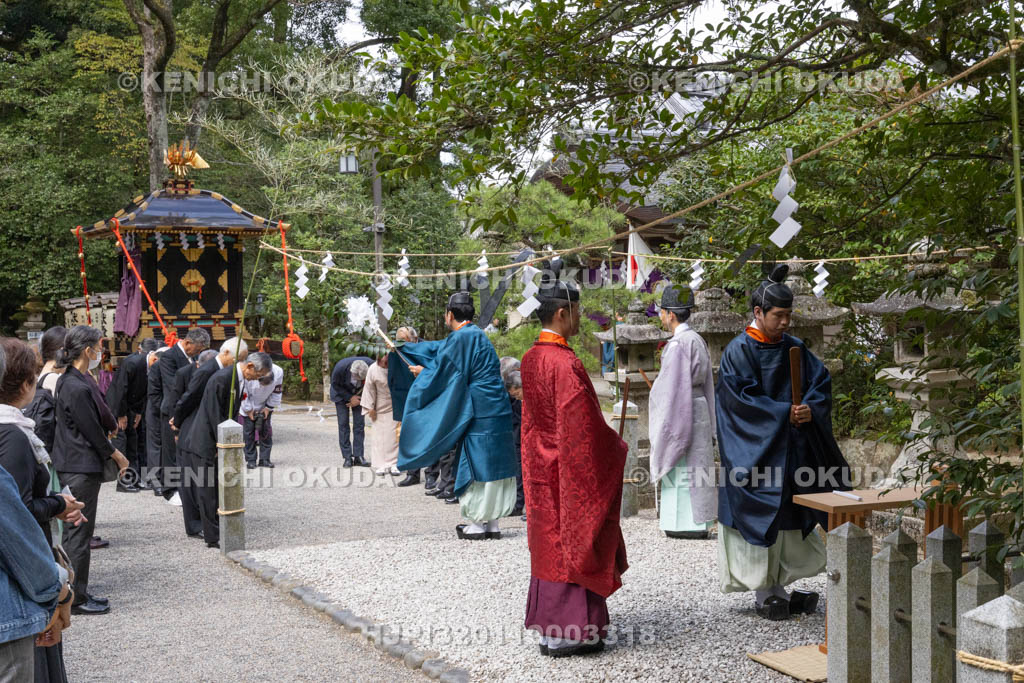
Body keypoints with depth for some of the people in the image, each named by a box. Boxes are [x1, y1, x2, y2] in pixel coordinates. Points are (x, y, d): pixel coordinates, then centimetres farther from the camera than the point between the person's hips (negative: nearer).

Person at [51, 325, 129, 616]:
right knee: (79, 533, -1)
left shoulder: (70, 380, 10)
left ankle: (76, 593, 26)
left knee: (74, 532, 16)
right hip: (81, 467, -10)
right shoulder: (78, 387, -21)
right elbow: (92, 431, -16)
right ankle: (77, 599, 7)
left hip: (72, 465, 10)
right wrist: (117, 456, -5)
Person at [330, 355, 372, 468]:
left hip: (358, 394, 2)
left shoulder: (372, 365, -30)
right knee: (343, 424, -7)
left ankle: (358, 456, -1)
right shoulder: (340, 368, -36)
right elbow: (335, 384, -15)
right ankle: (347, 458, -4)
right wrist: (350, 397, -19)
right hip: (341, 393, -2)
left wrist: (358, 399, -13)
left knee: (359, 424, -5)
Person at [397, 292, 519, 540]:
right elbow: (437, 349, 29)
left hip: (479, 415, -9)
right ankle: (492, 524, 15)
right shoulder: (475, 335, 17)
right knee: (491, 466, 10)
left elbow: (442, 374, -10)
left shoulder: (462, 338, -12)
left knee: (474, 467, -1)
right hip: (496, 412, 9)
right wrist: (403, 348, 37)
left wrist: (422, 372, 11)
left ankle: (476, 525, 5)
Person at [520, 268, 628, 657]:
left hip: (539, 464, 9)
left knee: (548, 540, 15)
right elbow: (584, 423, -20)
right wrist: (616, 447, -3)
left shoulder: (531, 359, 6)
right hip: (569, 467, -9)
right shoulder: (564, 363, -21)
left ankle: (547, 622, 24)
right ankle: (566, 633, 7)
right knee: (572, 541, 0)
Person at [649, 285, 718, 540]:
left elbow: (675, 385, -19)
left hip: (680, 411, -9)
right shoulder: (697, 340, 11)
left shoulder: (677, 344, -18)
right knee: (695, 465, 12)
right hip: (698, 407, 9)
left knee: (682, 467, -3)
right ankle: (699, 522, 17)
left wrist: (669, 422, -15)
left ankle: (689, 524, 1)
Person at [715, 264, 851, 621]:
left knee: (789, 518, 8)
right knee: (762, 516, -2)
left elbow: (822, 382, 6)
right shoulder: (738, 351, -8)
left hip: (792, 450, 6)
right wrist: (785, 414, -19)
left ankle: (780, 587, 18)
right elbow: (744, 399, -14)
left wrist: (810, 409, -14)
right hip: (756, 449, -6)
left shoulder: (794, 348, 9)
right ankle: (763, 593, 8)